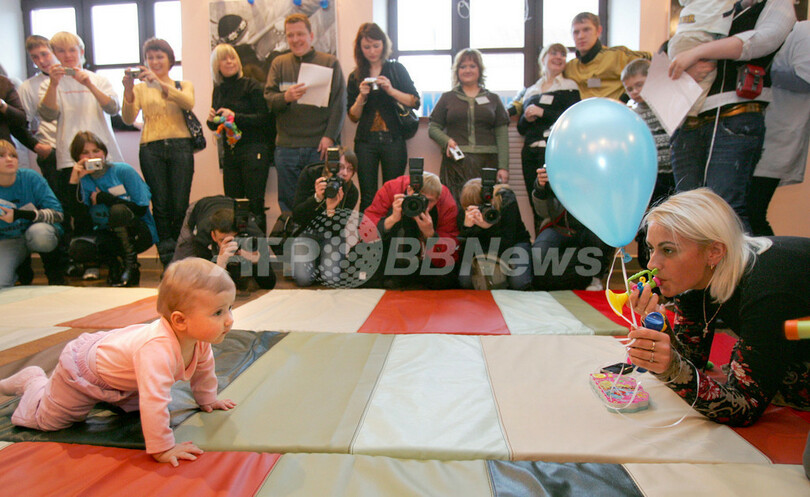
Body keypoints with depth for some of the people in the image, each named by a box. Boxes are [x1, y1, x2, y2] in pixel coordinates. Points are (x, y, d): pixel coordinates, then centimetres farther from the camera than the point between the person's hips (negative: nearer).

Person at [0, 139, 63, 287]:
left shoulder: (31, 178, -12)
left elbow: (57, 213, -18)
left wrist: (20, 215, -29)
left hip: (40, 231, -2)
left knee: (38, 232, -39)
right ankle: (20, 268, 18)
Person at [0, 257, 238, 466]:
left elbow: (203, 367, 1)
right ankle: (33, 381, 36)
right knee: (46, 418, 12)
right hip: (81, 370, -8)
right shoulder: (158, 350, -50)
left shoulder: (198, 340, -21)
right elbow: (153, 401, -53)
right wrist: (162, 449, -45)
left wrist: (207, 399, 11)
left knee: (135, 404, 29)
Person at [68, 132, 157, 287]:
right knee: (78, 248, -26)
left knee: (118, 210, -33)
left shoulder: (122, 170, -6)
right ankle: (113, 264, 7)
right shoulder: (83, 180, 3)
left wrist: (104, 197, -13)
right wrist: (73, 181, -14)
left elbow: (141, 209, -12)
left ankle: (131, 265, -14)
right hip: (109, 234, 3)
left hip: (141, 233, -3)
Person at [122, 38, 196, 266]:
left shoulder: (184, 85, 15)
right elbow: (128, 118, 0)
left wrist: (159, 82, -20)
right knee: (161, 206, -3)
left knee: (180, 207, -5)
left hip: (180, 147, -1)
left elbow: (188, 103, -9)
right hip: (151, 150, 1)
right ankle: (168, 260, 4)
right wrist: (128, 91, -15)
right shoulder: (141, 88, 15)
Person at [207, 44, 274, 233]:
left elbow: (264, 118, -11)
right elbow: (216, 125, 22)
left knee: (255, 204, -6)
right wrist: (212, 120, 0)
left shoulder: (251, 85, -3)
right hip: (229, 152, 6)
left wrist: (236, 117, -18)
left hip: (253, 150, -6)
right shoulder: (219, 90, 15)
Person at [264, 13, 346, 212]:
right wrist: (286, 97, -18)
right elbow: (268, 98, 4)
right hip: (286, 146, 2)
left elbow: (339, 103, -1)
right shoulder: (279, 64, 13)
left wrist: (329, 136, -11)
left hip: (319, 145, -2)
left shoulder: (330, 63, 6)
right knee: (288, 202, 7)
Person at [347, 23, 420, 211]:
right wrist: (362, 96, -9)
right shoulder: (355, 77, 10)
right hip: (365, 141, 1)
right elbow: (353, 117, 8)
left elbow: (415, 102, 0)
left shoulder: (397, 69, 7)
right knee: (367, 197, -1)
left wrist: (391, 90, -13)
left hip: (393, 140, -1)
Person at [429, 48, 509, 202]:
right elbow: (433, 127, 14)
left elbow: (502, 135, 10)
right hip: (455, 162, -1)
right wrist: (446, 141, -8)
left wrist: (503, 167, 0)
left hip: (487, 162, 1)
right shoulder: (447, 98, 16)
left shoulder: (493, 99, 16)